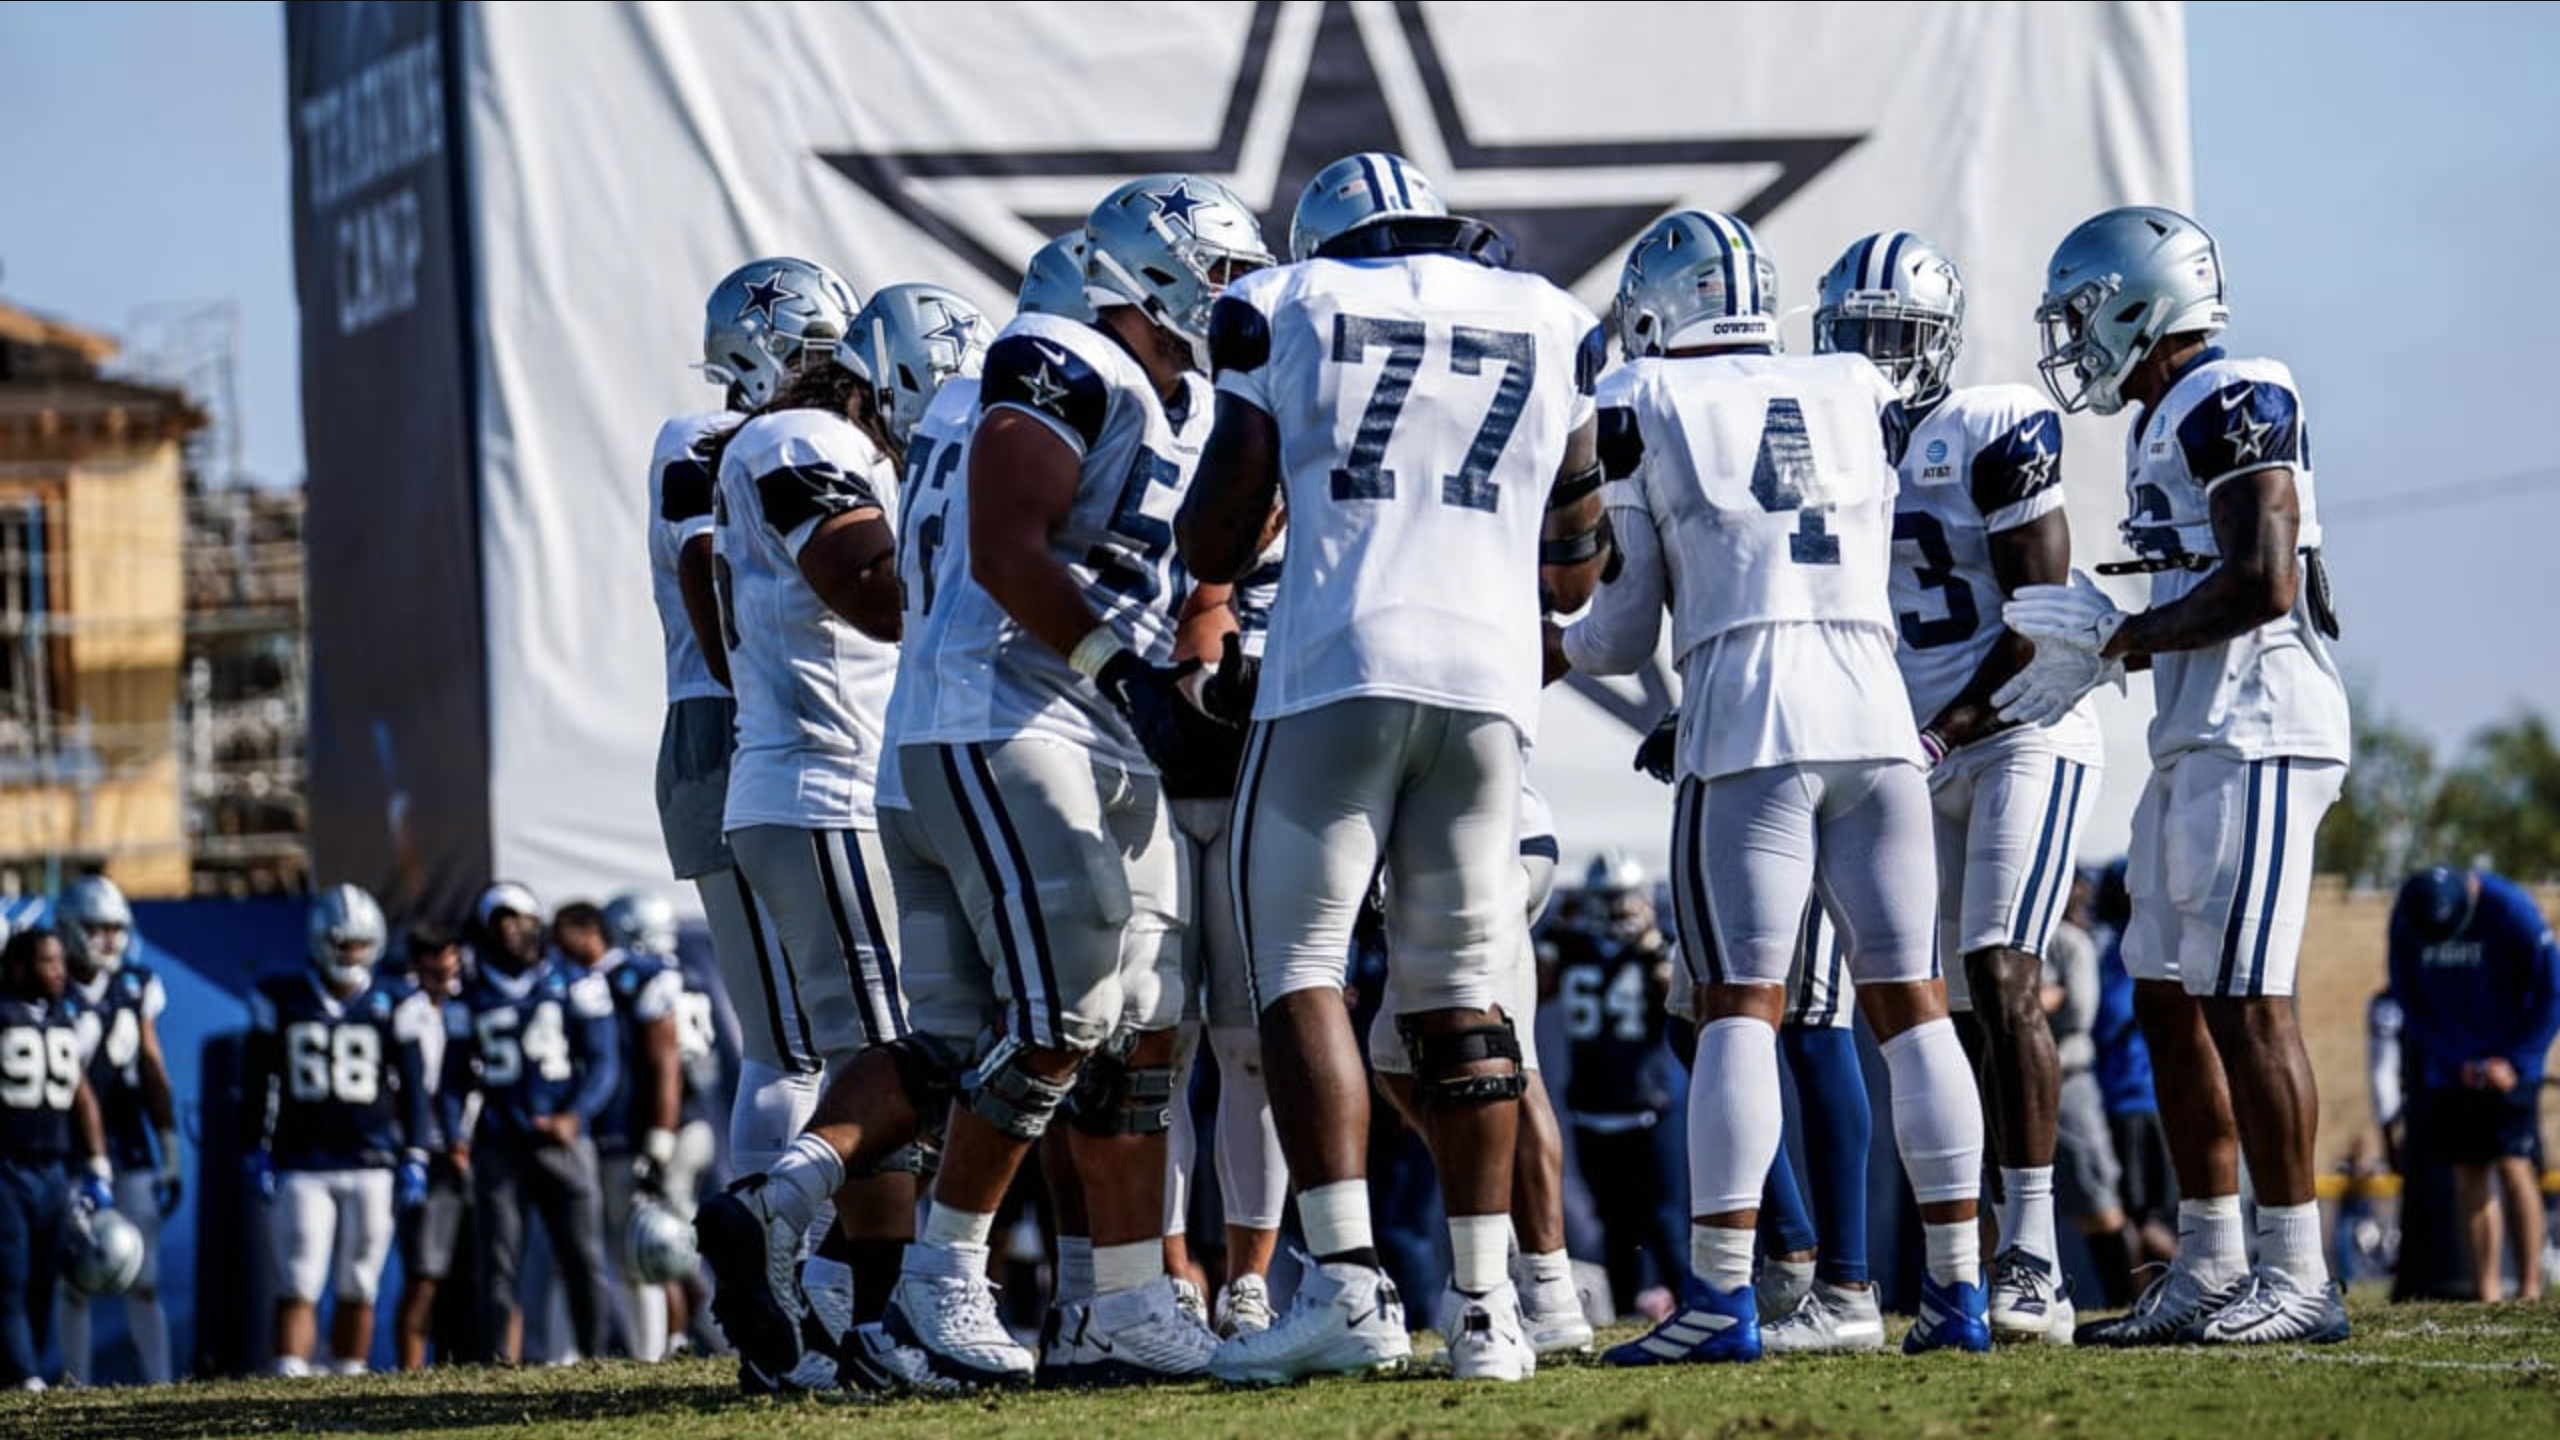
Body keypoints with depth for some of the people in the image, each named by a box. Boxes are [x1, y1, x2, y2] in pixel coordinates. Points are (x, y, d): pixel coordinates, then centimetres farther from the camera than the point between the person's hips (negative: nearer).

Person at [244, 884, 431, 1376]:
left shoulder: (389, 1011, 6)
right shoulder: (281, 1002, 4)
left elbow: (413, 1090, 9)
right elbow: (258, 1085, 8)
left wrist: (413, 1159, 3)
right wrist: (258, 1154, 3)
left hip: (370, 1168, 1)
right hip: (302, 1166, -1)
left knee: (358, 1290, 5)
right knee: (298, 1286, -9)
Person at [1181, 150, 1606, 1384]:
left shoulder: (1289, 315, 8)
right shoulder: (1549, 330, 16)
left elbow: (1211, 550, 8)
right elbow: (1572, 574, 20)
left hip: (1336, 672, -3)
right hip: (1489, 680, 3)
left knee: (1298, 961, 1)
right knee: (1461, 983, 9)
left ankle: (1348, 1281, -13)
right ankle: (1484, 1305, 4)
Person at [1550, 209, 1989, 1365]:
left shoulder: (1645, 411, 5)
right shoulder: (1859, 395, 16)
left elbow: (1623, 633, 8)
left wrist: (1548, 656, 27)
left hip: (1745, 720, -4)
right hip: (1876, 708, 4)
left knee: (1741, 1003, -6)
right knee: (1908, 999, 7)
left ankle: (1721, 1293, -13)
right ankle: (1959, 1286, 6)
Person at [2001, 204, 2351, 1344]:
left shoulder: (2234, 405, -11)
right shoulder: (2161, 426, 19)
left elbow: (2262, 585, -20)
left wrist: (2118, 638, -12)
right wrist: (2096, 662, 14)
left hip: (2257, 738, -10)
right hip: (2196, 740, 10)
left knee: (2244, 1002, -10)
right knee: (2169, 1002, 10)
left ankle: (2297, 1281, -8)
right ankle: (2209, 1270, 14)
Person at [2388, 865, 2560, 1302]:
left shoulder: (2512, 911, -19)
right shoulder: (2406, 921, -8)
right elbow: (2409, 1002, 2)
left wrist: (2516, 1062, -15)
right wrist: (2457, 1063, -6)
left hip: (2508, 1065, -4)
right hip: (2451, 1066, 4)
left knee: (2514, 1167, -13)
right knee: (2468, 1173, 0)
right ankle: (2486, 1290, 2)